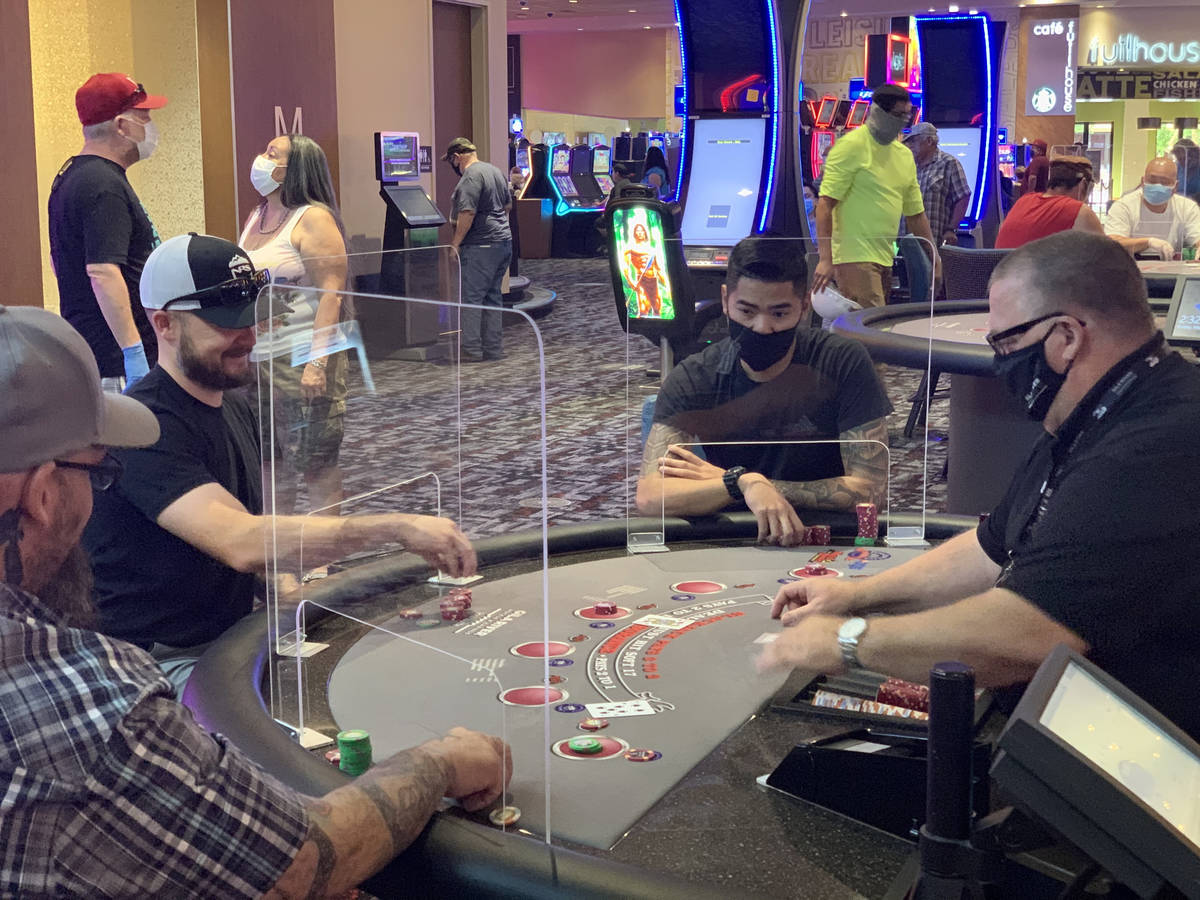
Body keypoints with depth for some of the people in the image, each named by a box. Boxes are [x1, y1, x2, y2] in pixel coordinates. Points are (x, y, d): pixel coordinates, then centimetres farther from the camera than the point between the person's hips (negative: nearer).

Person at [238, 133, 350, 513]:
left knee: (316, 466, -2)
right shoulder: (255, 218, 16)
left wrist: (317, 362, -24)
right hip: (254, 360, 8)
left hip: (301, 361, -8)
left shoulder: (314, 219, -9)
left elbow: (331, 294, -17)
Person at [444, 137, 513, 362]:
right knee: (493, 296, 13)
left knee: (471, 297, -5)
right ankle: (494, 348, 17)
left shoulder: (471, 176, -14)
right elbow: (508, 204, 25)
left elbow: (467, 213, -21)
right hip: (503, 241, 10)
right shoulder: (495, 171, 16)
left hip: (481, 246, -10)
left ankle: (472, 350, -4)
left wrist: (455, 242, -16)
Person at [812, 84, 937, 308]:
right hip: (854, 257, -8)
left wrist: (934, 258, 21)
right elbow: (825, 204, -12)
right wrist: (825, 259, -20)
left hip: (884, 260, 8)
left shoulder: (904, 155, 18)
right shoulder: (851, 146, -6)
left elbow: (916, 213, 25)